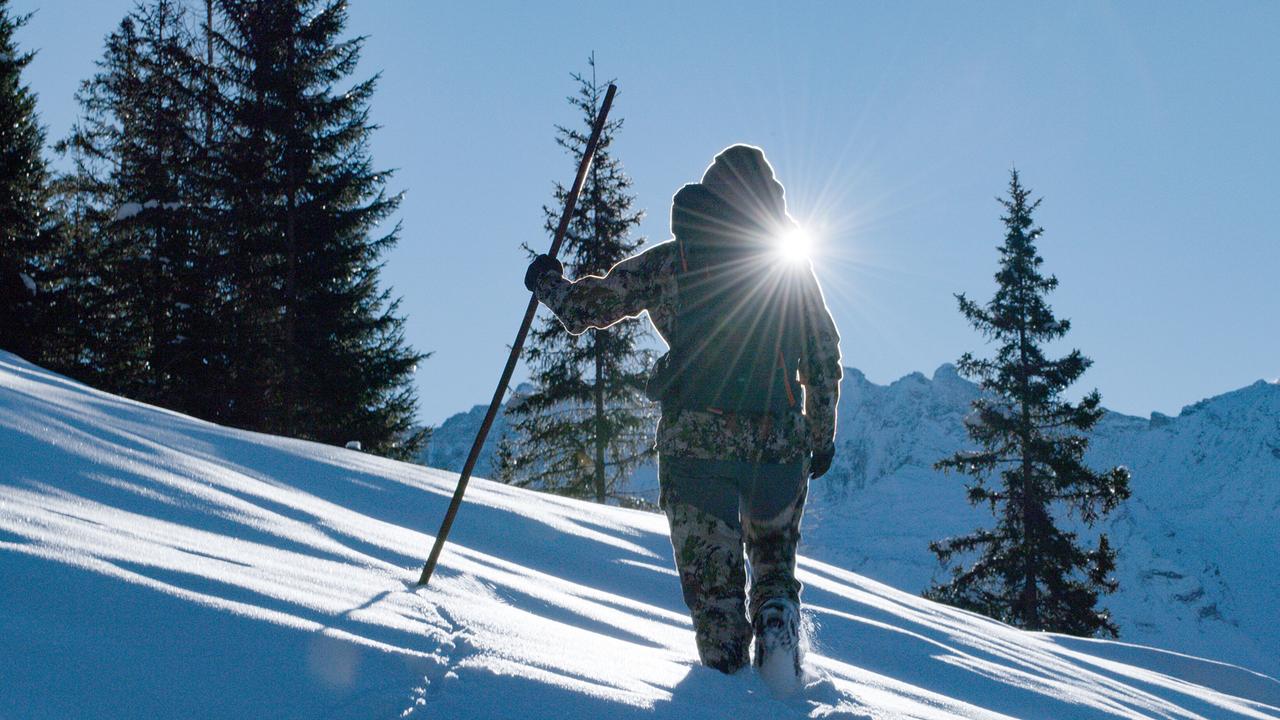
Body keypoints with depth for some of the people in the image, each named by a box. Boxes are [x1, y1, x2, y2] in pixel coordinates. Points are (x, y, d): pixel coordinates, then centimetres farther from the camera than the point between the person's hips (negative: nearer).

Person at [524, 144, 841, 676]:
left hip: (695, 439, -1)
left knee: (713, 581, 8)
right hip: (779, 443, 2)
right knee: (775, 566, 21)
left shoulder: (670, 261, 3)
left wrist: (547, 283, 28)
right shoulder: (796, 268, 8)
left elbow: (590, 304, 8)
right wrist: (822, 435, 23)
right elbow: (825, 358, 11)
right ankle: (778, 636, -4)